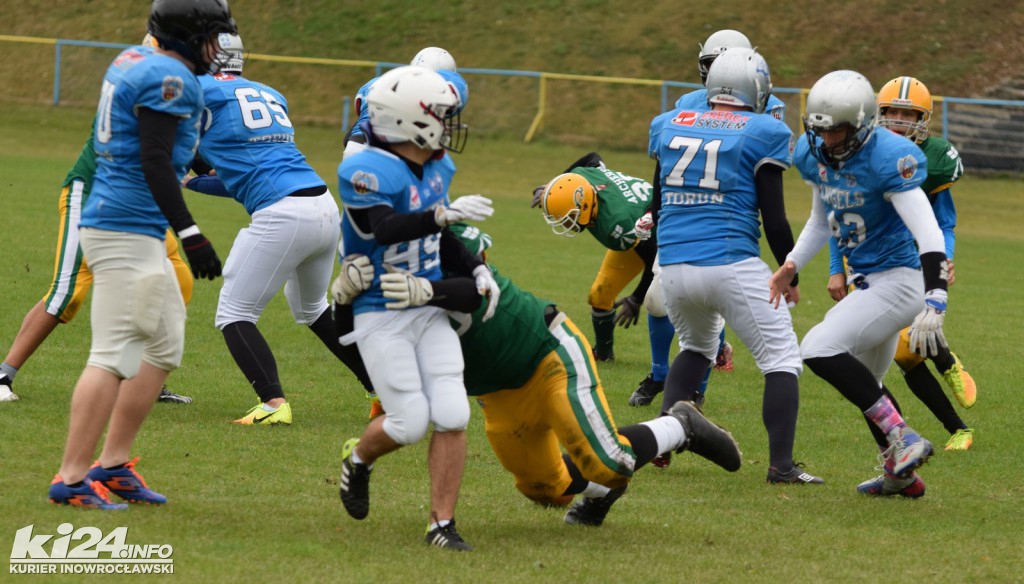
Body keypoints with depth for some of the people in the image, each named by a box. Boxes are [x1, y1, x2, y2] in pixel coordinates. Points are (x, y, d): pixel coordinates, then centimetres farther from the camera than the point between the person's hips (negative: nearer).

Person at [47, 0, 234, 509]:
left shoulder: (134, 61, 13)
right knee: (114, 354, -9)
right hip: (128, 231, -10)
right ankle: (72, 477, -9)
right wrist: (190, 234, -23)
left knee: (164, 346, 17)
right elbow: (154, 162, -22)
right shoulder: (171, 79, -15)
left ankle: (114, 465, 19)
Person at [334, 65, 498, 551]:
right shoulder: (366, 172, -21)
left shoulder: (437, 168, 5)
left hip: (429, 310, 6)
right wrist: (445, 214, -41)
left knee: (451, 416, -6)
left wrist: (477, 270, 9)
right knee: (410, 422, -8)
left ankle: (442, 524, 3)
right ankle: (358, 458, 27)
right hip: (381, 315, -6)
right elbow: (384, 229, -35)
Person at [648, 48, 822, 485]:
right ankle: (781, 463, -6)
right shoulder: (762, 134, -2)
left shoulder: (669, 126, 12)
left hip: (674, 266, 5)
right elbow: (774, 220, -4)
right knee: (782, 360, 5)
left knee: (697, 347, 30)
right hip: (732, 265, -5)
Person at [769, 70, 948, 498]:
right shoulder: (815, 154, 2)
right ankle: (902, 475, 36)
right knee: (863, 379, 22)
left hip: (900, 279, -10)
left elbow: (929, 236, -29)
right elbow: (822, 221, 22)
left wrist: (933, 306, -38)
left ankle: (902, 439, -18)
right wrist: (792, 265, 9)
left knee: (820, 350, -20)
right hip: (870, 281, 10)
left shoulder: (888, 159, -24)